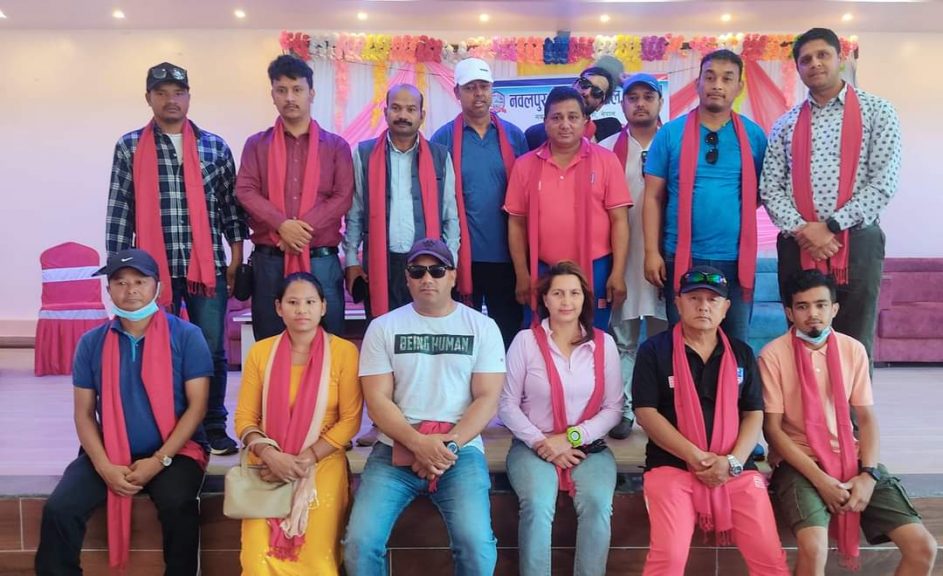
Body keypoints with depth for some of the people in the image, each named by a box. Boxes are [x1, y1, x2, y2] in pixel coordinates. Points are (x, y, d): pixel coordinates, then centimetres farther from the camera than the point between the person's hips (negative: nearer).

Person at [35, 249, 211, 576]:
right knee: (58, 509, -18)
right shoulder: (91, 343, 4)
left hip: (174, 451, -3)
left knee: (177, 505, -29)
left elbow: (197, 405, -7)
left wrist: (159, 460, -15)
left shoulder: (186, 336, -5)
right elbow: (84, 413, 4)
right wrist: (104, 466, -11)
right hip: (109, 453, 3)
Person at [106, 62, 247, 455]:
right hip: (154, 266, 0)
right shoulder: (130, 147, 5)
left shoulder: (214, 146, 8)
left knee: (212, 350, 4)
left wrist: (236, 253, 4)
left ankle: (214, 427, 17)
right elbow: (119, 210, 3)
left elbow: (231, 203, 10)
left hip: (208, 265, 1)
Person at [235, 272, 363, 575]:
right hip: (269, 465, 2)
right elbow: (245, 418, 4)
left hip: (322, 465, -2)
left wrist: (304, 460, -12)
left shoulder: (344, 351, -4)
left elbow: (350, 420, -6)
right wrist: (270, 455, -14)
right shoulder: (260, 352, 4)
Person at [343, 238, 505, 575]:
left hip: (461, 450, -1)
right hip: (395, 449, 1)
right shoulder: (383, 328, 6)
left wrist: (450, 445, -14)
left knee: (477, 545, -22)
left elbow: (488, 399, 0)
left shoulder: (482, 327, 5)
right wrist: (419, 443, -16)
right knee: (359, 543, -17)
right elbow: (377, 401, -1)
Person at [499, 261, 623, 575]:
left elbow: (614, 408, 2)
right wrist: (541, 442, -12)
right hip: (533, 447, -1)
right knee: (537, 506, -29)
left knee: (597, 505, -26)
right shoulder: (526, 340, -2)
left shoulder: (604, 343, 4)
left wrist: (571, 437, -10)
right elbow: (507, 405, -1)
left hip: (588, 447, 2)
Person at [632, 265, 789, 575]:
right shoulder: (654, 350, 2)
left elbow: (754, 414, 8)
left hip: (736, 469, 3)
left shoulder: (742, 353, 14)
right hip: (671, 465, -3)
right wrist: (695, 456, -14)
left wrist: (732, 461, -9)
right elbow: (646, 413, -5)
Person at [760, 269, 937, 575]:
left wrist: (869, 474, -9)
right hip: (799, 463, -4)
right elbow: (772, 428, -9)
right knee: (814, 548, -29)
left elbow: (867, 418, 6)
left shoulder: (853, 349, 5)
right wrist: (820, 479, -17)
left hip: (851, 458, 4)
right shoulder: (773, 355, -8)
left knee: (923, 547, -9)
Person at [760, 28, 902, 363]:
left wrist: (831, 226, -13)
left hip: (857, 243, -2)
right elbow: (770, 189, 4)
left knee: (854, 345, 6)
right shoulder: (786, 124, 11)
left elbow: (883, 184, -6)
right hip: (797, 246, 2)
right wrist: (801, 230, -11)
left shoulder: (876, 112, 3)